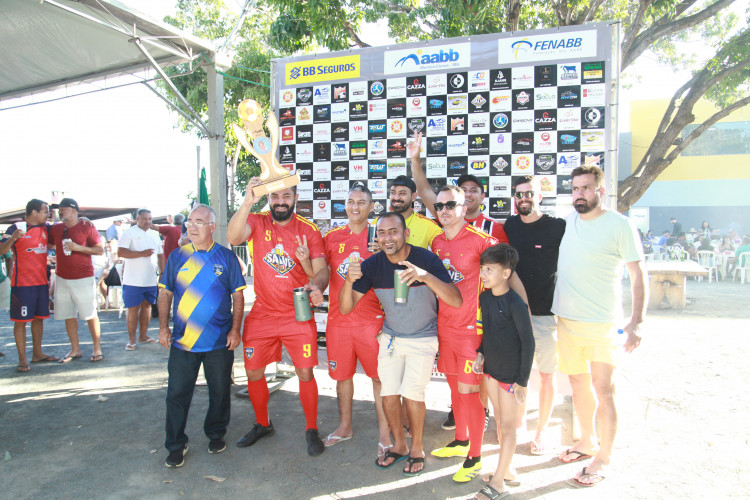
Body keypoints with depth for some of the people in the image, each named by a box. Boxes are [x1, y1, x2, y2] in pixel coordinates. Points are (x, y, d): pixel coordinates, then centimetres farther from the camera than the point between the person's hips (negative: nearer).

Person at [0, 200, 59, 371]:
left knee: (39, 318, 13)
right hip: (22, 283, -6)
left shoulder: (46, 228, 9)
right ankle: (22, 358, 4)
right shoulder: (16, 228, -8)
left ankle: (37, 353, 23)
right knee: (21, 320, -1)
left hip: (41, 281, 6)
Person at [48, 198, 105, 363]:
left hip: (83, 278, -5)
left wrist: (78, 247, -17)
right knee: (68, 315, 9)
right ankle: (75, 349, 19)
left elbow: (100, 250, -7)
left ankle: (97, 349, 8)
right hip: (62, 278, 5)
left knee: (90, 315, -1)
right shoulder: (55, 229, 10)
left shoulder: (87, 227, -5)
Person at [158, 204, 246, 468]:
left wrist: (235, 329, -6)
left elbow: (238, 295, 1)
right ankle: (176, 445, 21)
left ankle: (216, 434, 33)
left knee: (219, 392, 12)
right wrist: (163, 327, 2)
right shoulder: (177, 256, 4)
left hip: (219, 341, -1)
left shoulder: (226, 257, -1)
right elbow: (165, 293, 9)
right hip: (182, 340, 1)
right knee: (177, 394, 5)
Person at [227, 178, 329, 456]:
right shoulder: (257, 222, -3)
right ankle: (262, 424, 35)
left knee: (305, 372, -1)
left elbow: (321, 270, -7)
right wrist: (247, 202, -40)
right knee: (253, 372, 11)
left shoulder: (309, 230, -4)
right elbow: (233, 237, -25)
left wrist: (317, 287, -30)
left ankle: (311, 430, 20)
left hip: (298, 315, -2)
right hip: (261, 315, 2)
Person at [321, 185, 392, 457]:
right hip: (338, 318, 3)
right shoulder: (332, 237, 7)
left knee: (380, 376, 2)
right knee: (342, 375, 15)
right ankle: (345, 426, 34)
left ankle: (384, 431, 17)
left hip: (372, 319, -3)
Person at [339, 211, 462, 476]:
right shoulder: (372, 265, -11)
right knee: (388, 393, 3)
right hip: (390, 337, 3)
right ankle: (399, 445, 29)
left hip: (423, 338, -3)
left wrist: (426, 276, -43)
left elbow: (456, 301, -28)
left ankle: (416, 448, 15)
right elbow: (345, 308, -11)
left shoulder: (427, 259, -19)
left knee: (412, 392, -11)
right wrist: (349, 281, -32)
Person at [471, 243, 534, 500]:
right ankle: (506, 470, 33)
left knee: (507, 426, 5)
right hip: (491, 368, 7)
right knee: (499, 421, 18)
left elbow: (528, 342, -18)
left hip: (511, 373, -7)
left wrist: (523, 380, -16)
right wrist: (481, 353, 2)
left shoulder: (515, 303, -22)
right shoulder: (484, 297, 0)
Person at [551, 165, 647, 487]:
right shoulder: (568, 221, 6)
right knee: (578, 384, 16)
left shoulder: (619, 224, -8)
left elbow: (638, 273, -7)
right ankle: (587, 442, 35)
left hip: (602, 322, -5)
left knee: (603, 391, -1)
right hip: (566, 319, 5)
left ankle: (603, 459, 16)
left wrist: (637, 321, -13)